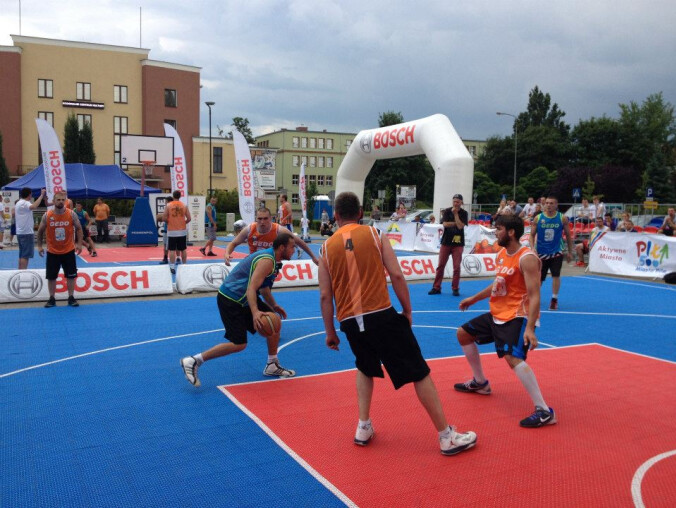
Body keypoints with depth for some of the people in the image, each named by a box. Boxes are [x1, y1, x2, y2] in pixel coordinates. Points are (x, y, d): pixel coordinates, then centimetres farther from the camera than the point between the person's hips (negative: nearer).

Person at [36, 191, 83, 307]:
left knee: (71, 276, 4)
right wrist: (39, 246, 0)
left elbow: (78, 228, 2)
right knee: (51, 277, 6)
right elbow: (40, 231, 5)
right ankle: (52, 299, 20)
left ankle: (71, 298, 15)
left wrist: (79, 243, -7)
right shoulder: (47, 215, -7)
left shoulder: (71, 214, -8)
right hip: (52, 252, 1)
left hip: (69, 251, 0)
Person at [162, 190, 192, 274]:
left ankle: (172, 267, -2)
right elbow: (189, 218, -2)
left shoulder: (168, 205, -4)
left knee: (172, 250, 1)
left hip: (172, 231, -2)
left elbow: (164, 218, -9)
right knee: (183, 249, 11)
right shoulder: (184, 206, 1)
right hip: (182, 231, 2)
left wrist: (168, 222, 10)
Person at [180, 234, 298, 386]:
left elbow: (263, 287, 26)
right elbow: (251, 288, -31)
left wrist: (274, 306, 26)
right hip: (230, 301, -11)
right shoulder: (267, 261, -20)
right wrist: (255, 312, -43)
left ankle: (272, 366, 21)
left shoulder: (271, 258, 12)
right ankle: (193, 361, -4)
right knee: (239, 344, -12)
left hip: (243, 299, 11)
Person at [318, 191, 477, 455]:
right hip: (381, 315, -4)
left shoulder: (327, 247, 9)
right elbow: (396, 275, -4)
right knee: (419, 372, 5)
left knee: (365, 368, 30)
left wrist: (330, 332, 16)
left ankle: (363, 428, 22)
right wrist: (407, 310, 8)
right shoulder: (375, 234, 3)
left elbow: (325, 296, 7)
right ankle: (447, 436, 10)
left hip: (350, 322, 4)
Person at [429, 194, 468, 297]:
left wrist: (456, 214, -12)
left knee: (457, 267, -2)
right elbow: (445, 224, -12)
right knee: (441, 265, 2)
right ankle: (436, 287, 8)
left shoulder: (463, 213, 0)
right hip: (446, 242, 1)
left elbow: (460, 226, -14)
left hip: (458, 243, -1)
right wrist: (456, 223, -11)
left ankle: (455, 288, 8)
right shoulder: (447, 211, 1)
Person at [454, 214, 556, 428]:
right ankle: (480, 383, 36)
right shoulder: (502, 254, 8)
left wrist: (530, 328, -34)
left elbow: (534, 296, -26)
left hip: (517, 317, -10)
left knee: (512, 357, -31)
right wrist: (474, 299, 31)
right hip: (497, 313, 10)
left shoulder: (527, 258, -20)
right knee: (463, 334, 20)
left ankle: (544, 411, -24)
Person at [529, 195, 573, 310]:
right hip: (541, 252, 1)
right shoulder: (538, 218, -4)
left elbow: (568, 235, 5)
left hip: (556, 252, -1)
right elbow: (532, 235, 0)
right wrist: (532, 248, -14)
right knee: (539, 278, 8)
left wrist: (570, 252, 7)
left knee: (556, 275, -11)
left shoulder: (562, 218, -5)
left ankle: (554, 299, 4)